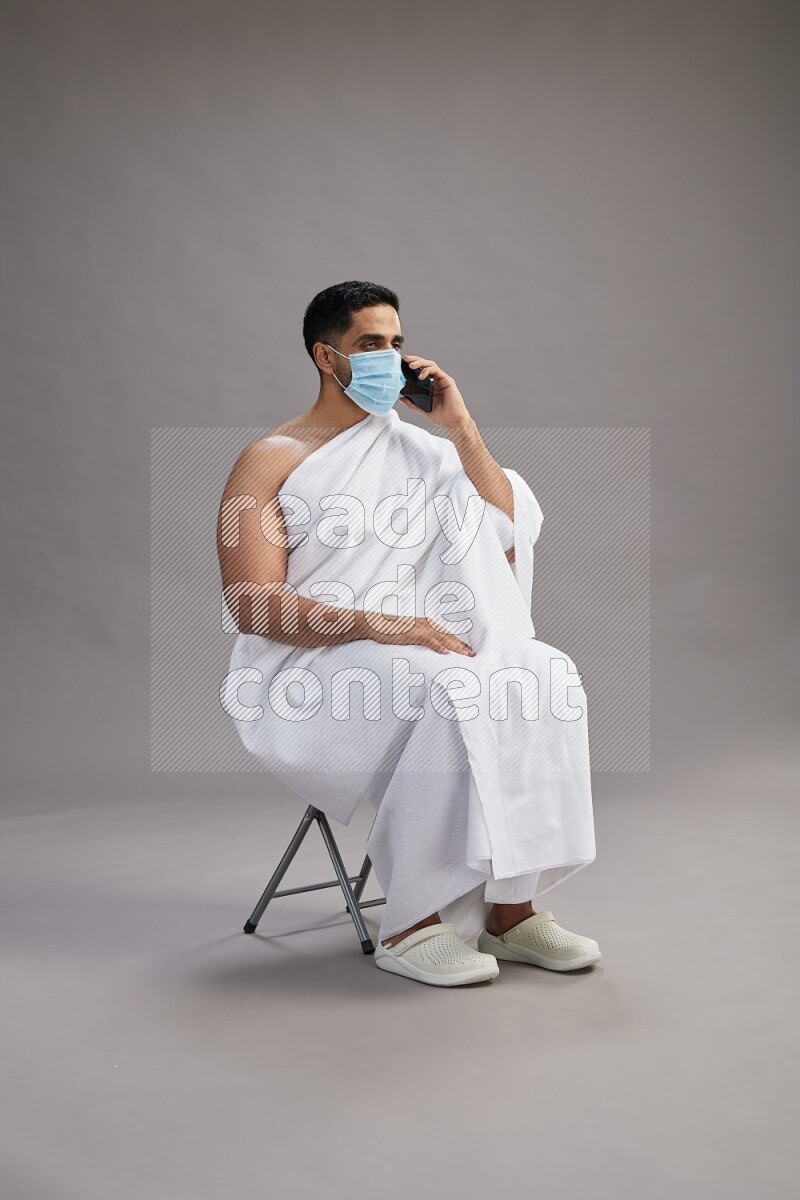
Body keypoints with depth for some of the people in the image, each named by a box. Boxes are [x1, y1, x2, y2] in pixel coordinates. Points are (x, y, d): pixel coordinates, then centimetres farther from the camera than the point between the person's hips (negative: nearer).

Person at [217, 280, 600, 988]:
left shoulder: (422, 447, 16)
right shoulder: (269, 462, 1)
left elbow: (510, 549, 5)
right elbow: (251, 605, -11)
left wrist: (461, 428, 1)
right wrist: (375, 623, -24)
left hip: (408, 652, 5)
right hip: (305, 672, -5)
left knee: (546, 676, -22)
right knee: (450, 692, -33)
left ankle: (509, 908, -17)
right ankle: (409, 926, -22)